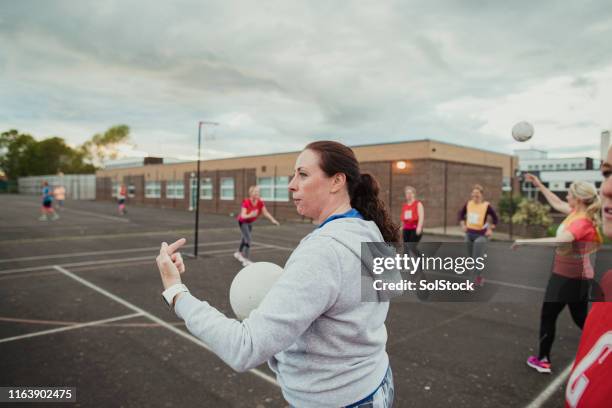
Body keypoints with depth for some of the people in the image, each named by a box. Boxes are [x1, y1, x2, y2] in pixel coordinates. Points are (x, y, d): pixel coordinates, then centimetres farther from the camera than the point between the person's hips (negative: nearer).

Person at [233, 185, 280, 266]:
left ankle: (238, 253, 47)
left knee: (245, 238, 23)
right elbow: (243, 215, -38)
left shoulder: (260, 202, -18)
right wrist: (250, 215, -58)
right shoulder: (246, 202, -32)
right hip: (243, 222, -6)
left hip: (250, 222, 6)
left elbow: (266, 213, -15)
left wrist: (273, 220, -28)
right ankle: (246, 260, -14)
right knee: (248, 239, -18)